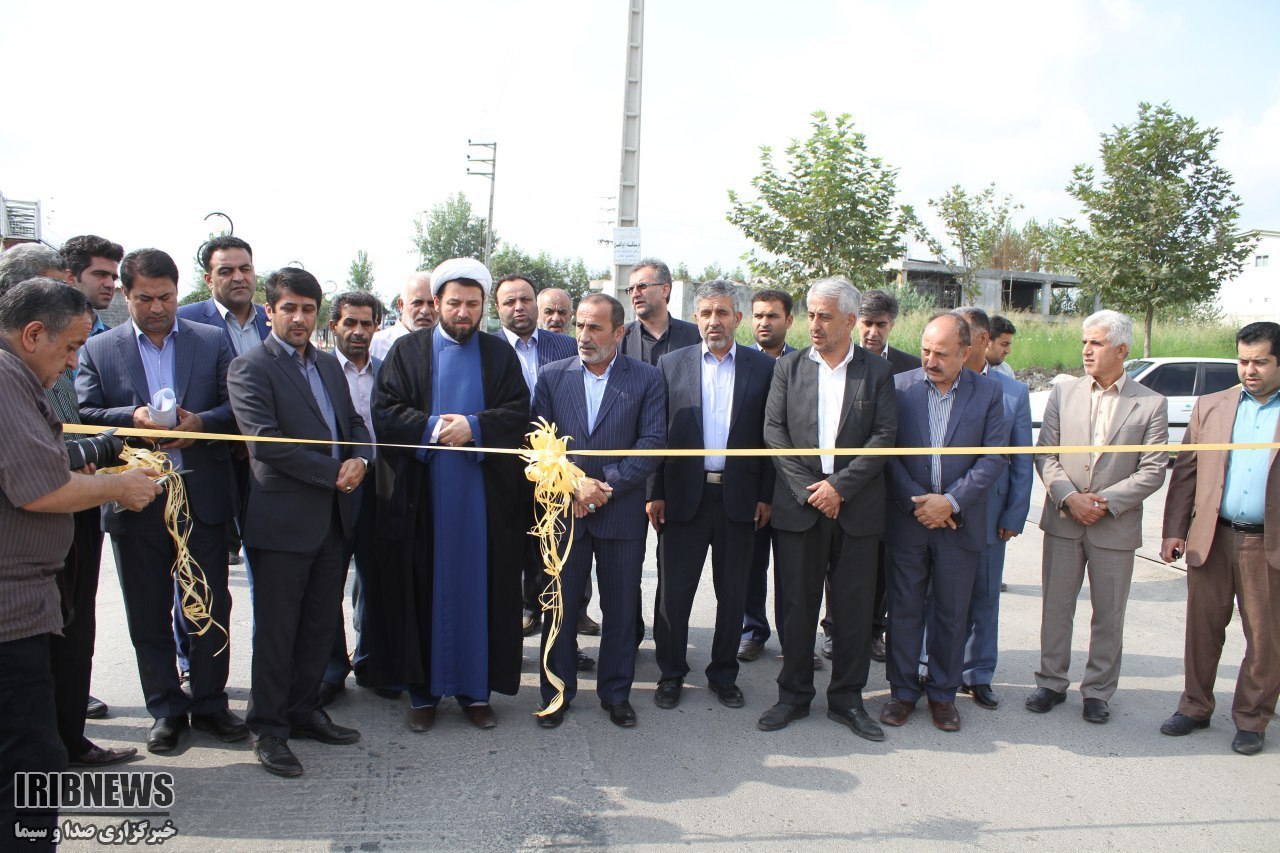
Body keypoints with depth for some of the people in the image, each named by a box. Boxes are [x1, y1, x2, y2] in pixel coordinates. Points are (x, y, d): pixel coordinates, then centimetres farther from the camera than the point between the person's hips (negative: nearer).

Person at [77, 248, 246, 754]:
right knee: (149, 613, 10)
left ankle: (209, 702, 23)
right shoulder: (99, 350, 5)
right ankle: (166, 708, 25)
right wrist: (132, 418, -19)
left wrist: (200, 422, -17)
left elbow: (238, 406, 1)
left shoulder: (212, 342, 5)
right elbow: (82, 415, -2)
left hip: (203, 496, 0)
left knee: (212, 606, 8)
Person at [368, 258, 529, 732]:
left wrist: (474, 426, -16)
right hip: (421, 497, 0)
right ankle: (422, 689, 16)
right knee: (422, 590, 4)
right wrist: (434, 427, -17)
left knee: (478, 588, 5)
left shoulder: (501, 355, 10)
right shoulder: (407, 352, 7)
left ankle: (474, 687, 16)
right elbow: (385, 413, -2)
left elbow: (518, 414, -1)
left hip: (483, 497, 1)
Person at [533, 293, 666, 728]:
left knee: (621, 607, 8)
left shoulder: (646, 378, 1)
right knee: (560, 605, 8)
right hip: (564, 509, 1)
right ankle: (557, 692, 24)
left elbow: (653, 441, -6)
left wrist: (607, 484, -13)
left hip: (622, 511, -1)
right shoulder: (552, 376, 5)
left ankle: (616, 693, 24)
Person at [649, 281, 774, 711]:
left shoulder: (763, 367, 3)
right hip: (684, 494, 0)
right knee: (674, 591, 6)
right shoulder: (671, 364, 4)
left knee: (733, 593, 10)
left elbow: (770, 436, 2)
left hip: (738, 496, 0)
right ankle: (671, 673, 23)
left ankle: (723, 674, 27)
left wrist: (766, 495, -2)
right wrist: (654, 493, -2)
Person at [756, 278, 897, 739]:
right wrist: (807, 489, -9)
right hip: (799, 505, 1)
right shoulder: (789, 367, 6)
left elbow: (885, 436, -4)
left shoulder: (877, 371, 3)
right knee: (797, 605, 7)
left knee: (854, 608, 6)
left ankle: (846, 698, 21)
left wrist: (839, 486, -13)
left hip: (856, 507, 0)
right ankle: (794, 695, 21)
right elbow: (774, 431, 0)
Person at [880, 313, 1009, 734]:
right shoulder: (899, 386, -1)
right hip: (906, 521, 0)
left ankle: (943, 694, 25)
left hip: (959, 523, 1)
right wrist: (915, 502, -11)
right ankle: (903, 691, 22)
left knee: (951, 615, 10)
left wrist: (951, 501, -13)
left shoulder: (989, 392, 1)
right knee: (904, 611, 8)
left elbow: (994, 457, -4)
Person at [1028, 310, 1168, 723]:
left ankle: (1098, 691, 23)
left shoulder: (1151, 403, -3)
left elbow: (1153, 470, -6)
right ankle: (1052, 682, 24)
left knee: (1108, 615, 9)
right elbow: (1045, 453, 1)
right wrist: (1068, 498, -13)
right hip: (1063, 521, 2)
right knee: (1056, 607, 10)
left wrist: (1106, 502, -15)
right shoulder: (1063, 392, 4)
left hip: (1116, 526, -2)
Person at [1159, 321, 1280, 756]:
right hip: (1211, 539, 2)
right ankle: (1195, 707, 25)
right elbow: (1185, 471, 7)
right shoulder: (1210, 406, 7)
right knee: (1203, 629, 10)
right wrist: (1173, 529, 0)